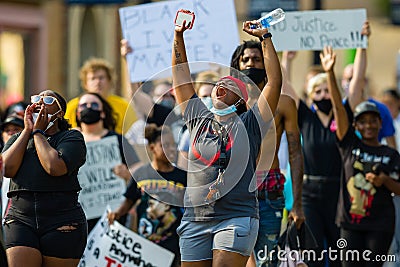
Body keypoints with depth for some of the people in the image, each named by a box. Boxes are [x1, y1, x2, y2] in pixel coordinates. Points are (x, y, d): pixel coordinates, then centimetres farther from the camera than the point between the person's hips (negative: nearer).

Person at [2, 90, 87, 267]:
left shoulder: (72, 138, 6)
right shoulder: (17, 139, 20)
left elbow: (55, 167, -15)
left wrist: (38, 132, -1)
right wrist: (27, 130, 3)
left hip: (62, 224, -2)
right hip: (20, 221, 2)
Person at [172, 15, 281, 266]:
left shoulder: (248, 124, 5)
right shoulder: (199, 119, 15)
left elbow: (275, 82, 0)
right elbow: (181, 76, 20)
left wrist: (265, 38, 2)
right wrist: (178, 36, 17)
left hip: (237, 217, -4)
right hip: (195, 220, 4)